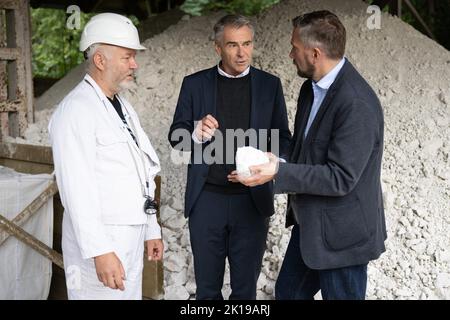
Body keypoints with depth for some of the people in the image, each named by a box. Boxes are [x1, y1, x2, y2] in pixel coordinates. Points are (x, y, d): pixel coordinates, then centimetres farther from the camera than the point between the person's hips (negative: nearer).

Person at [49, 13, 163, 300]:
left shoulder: (122, 106, 13)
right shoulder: (76, 110, -14)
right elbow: (78, 188, -21)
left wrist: (151, 230, 18)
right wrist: (99, 252, -25)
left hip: (131, 236, 8)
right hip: (100, 242, -8)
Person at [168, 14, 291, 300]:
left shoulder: (270, 85, 3)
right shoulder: (195, 84, 2)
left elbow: (283, 140, 3)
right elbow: (176, 136, 3)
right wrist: (196, 134, -20)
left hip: (252, 200, 0)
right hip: (207, 200, 0)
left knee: (246, 285, 12)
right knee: (207, 286, 12)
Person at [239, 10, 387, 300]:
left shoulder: (357, 104, -26)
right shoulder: (312, 88, 3)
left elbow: (341, 178, -27)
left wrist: (278, 173, -26)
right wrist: (276, 160, 2)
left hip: (341, 234, -9)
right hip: (308, 224, 9)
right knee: (287, 292, 20)